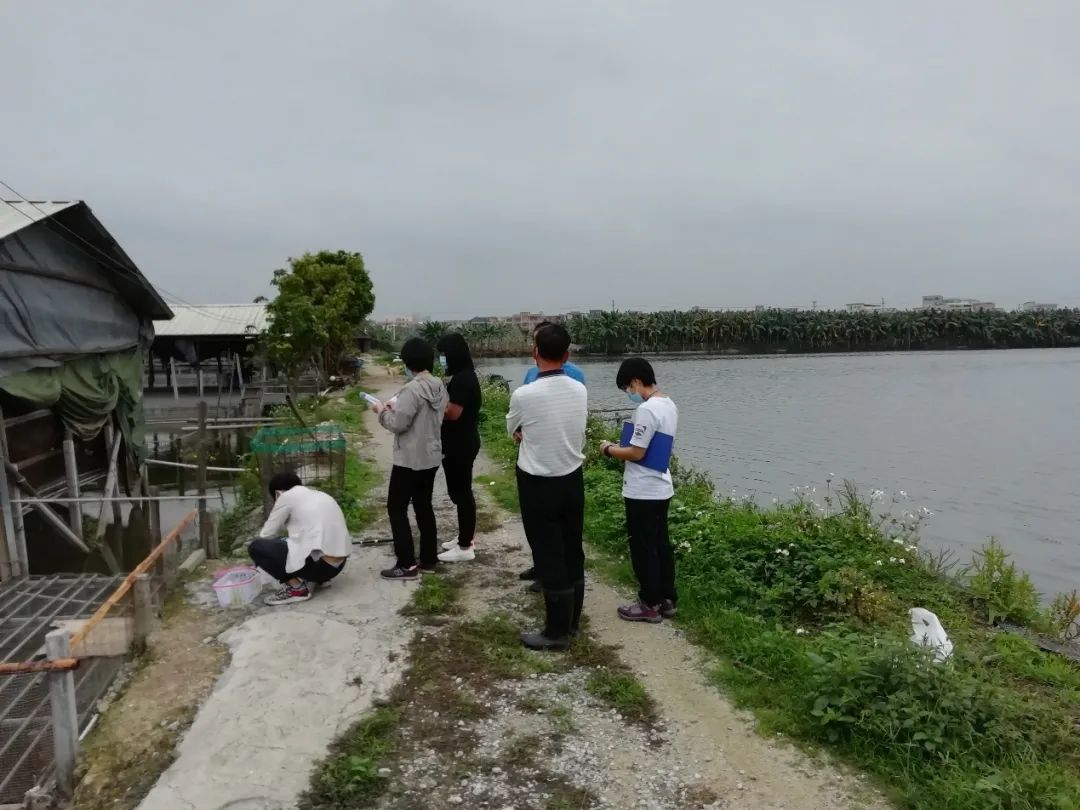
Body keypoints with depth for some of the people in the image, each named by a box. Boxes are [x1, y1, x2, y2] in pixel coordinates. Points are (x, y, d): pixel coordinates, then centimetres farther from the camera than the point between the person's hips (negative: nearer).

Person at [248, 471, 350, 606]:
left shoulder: (287, 497, 0)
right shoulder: (319, 495, 21)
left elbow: (267, 535, 7)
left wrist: (258, 558, 28)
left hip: (319, 564, -8)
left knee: (256, 547, 0)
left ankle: (297, 588, 0)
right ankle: (318, 578, 17)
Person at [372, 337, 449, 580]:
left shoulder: (412, 389, -22)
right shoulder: (439, 386, 5)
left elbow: (397, 424, -21)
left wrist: (382, 411, -4)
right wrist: (397, 406, 12)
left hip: (410, 460, -8)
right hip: (431, 457, 8)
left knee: (396, 508, 3)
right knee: (424, 507, 17)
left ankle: (407, 565, 5)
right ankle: (429, 560, 24)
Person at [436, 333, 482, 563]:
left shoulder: (462, 379, -19)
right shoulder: (464, 376, 13)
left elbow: (452, 413, -25)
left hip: (460, 446, -10)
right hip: (461, 443, 10)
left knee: (461, 493, -3)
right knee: (461, 491, 18)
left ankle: (465, 547, 5)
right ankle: (467, 537, 29)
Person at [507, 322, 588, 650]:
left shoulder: (524, 395, -19)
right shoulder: (580, 391, -4)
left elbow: (513, 432, 0)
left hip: (538, 486, -5)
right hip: (573, 481, 6)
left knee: (549, 558, 4)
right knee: (572, 553, 16)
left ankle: (557, 632, 15)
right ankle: (571, 621, 31)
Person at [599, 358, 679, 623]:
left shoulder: (647, 409, -22)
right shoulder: (669, 405, 9)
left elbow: (637, 453, -21)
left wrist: (609, 449, -5)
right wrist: (622, 445, 13)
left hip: (642, 492, -9)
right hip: (661, 488, 9)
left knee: (643, 548, 3)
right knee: (661, 545, 16)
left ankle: (650, 604, 13)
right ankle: (667, 600, 25)